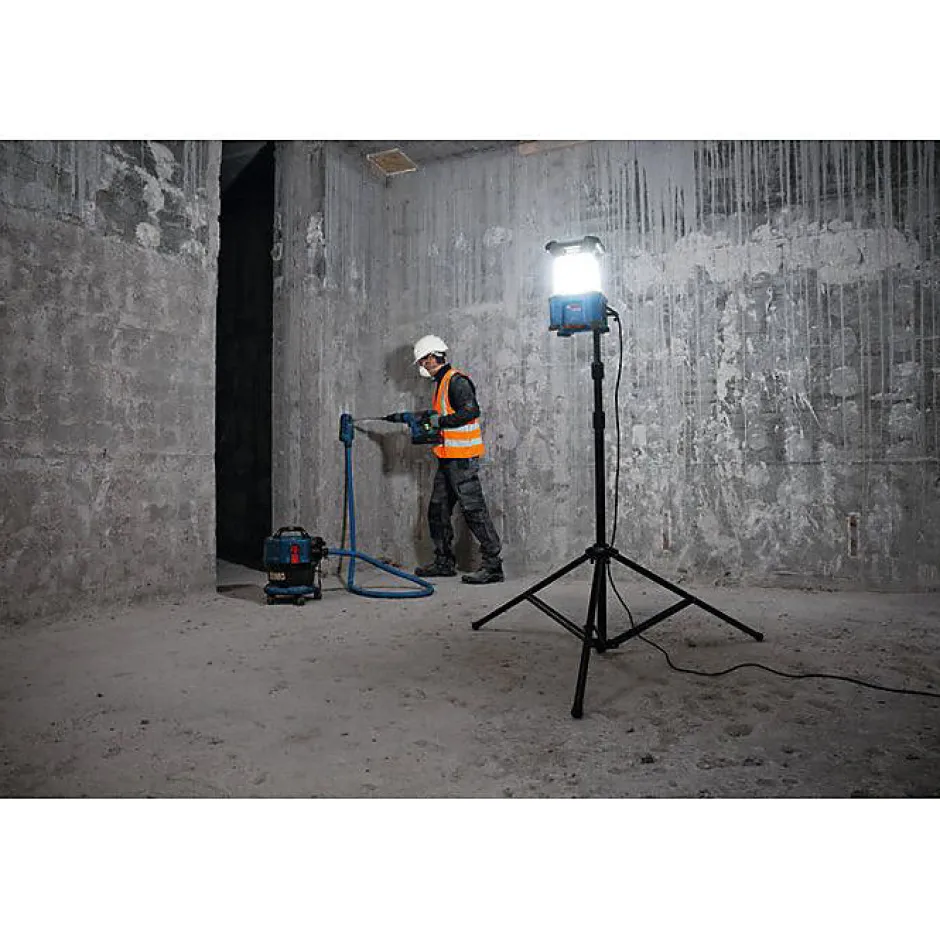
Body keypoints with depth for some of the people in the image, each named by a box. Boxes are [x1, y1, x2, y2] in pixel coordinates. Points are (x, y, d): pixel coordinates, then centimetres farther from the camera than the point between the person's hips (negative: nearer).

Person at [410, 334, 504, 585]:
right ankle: (444, 563, 23)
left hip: (462, 459, -11)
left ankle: (493, 565, -4)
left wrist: (441, 421, -17)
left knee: (474, 510, -9)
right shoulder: (441, 382, 21)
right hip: (448, 459, 11)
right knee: (437, 511, 13)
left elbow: (470, 411, -23)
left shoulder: (456, 380, -11)